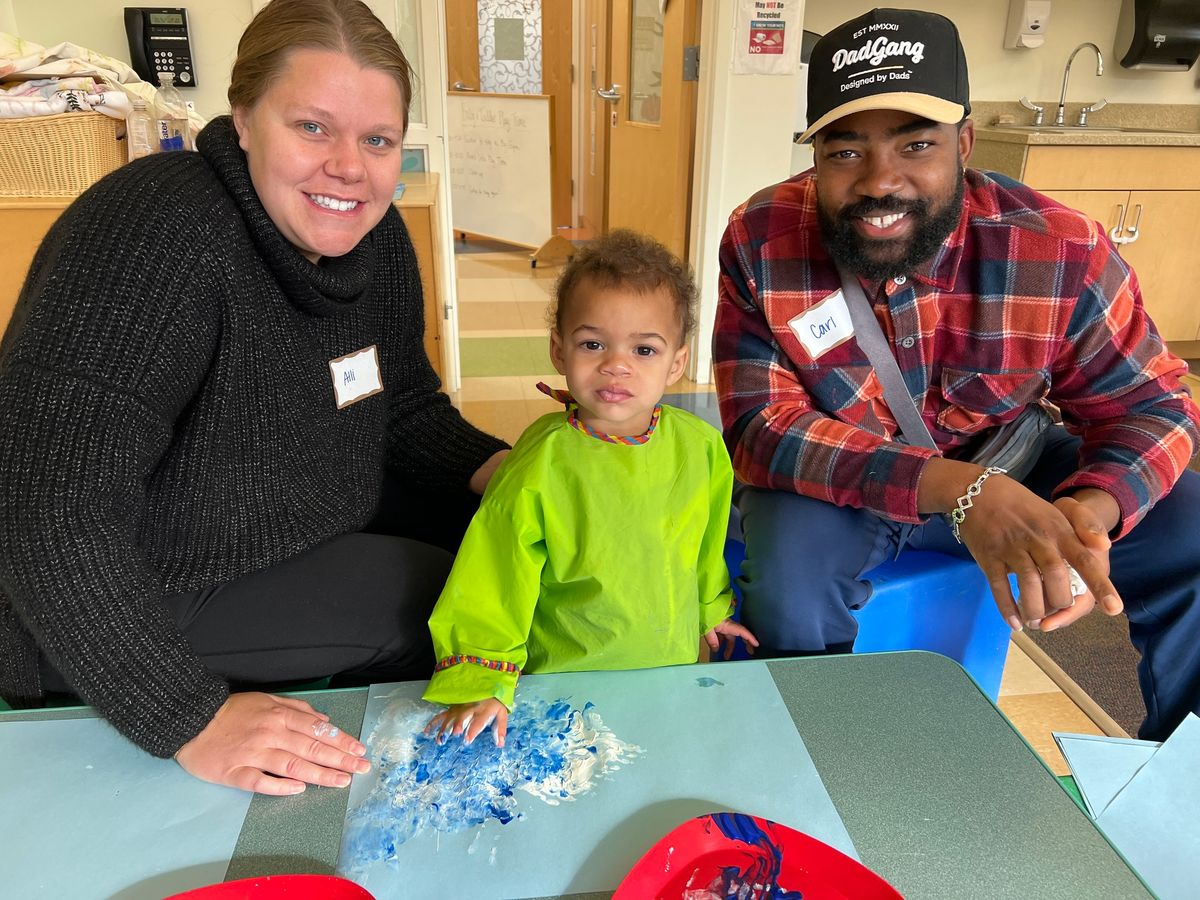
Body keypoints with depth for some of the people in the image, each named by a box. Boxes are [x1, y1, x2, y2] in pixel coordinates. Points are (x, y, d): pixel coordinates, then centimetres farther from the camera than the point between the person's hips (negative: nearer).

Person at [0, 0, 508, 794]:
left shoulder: (373, 236, -4)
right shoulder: (156, 233, -28)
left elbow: (408, 410, 6)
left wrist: (497, 471, -14)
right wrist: (191, 720, -32)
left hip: (310, 528, 8)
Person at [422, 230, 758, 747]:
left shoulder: (701, 446, -7)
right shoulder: (540, 465, -20)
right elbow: (494, 579, -13)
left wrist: (711, 609, 24)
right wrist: (481, 683, -18)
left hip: (677, 668, 3)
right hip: (567, 681, -2)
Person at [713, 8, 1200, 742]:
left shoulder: (1063, 249, -19)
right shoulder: (762, 241, -22)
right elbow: (761, 427, -25)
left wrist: (1089, 513, -34)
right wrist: (959, 490, -39)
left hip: (1001, 465, 3)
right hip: (830, 480, -2)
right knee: (790, 585, -33)